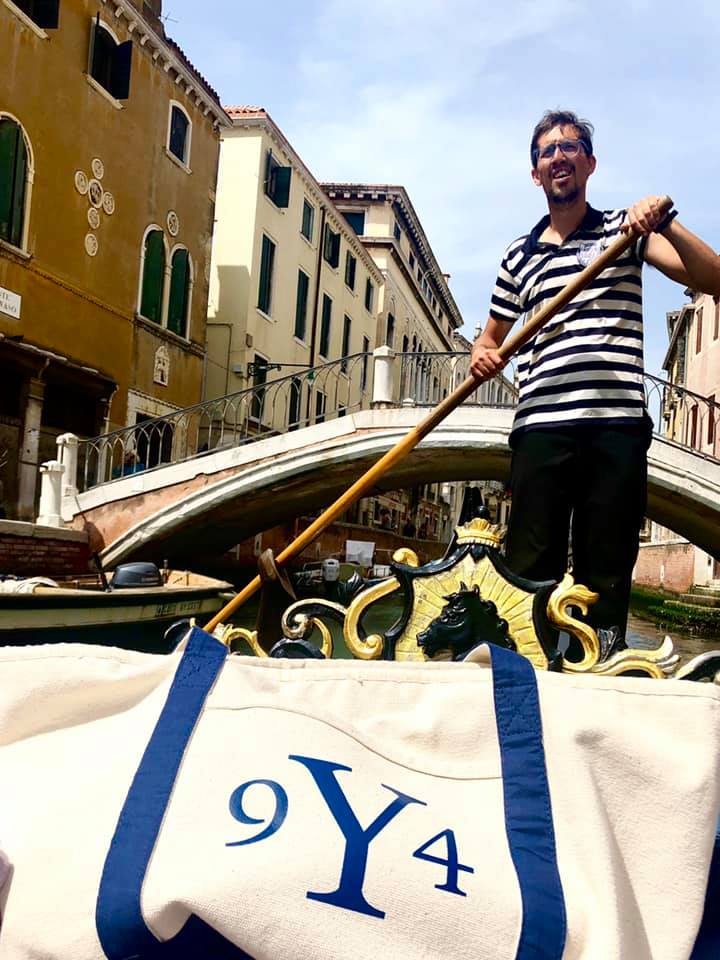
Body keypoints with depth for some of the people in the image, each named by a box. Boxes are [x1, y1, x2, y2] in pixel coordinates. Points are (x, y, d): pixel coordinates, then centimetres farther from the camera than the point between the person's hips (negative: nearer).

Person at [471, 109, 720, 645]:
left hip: (617, 424, -2)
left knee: (607, 574, 0)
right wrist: (483, 357, 2)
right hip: (541, 425, 2)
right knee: (531, 569, -2)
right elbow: (492, 337, 25)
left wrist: (665, 223, -11)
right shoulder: (519, 255, 20)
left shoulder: (625, 229, 12)